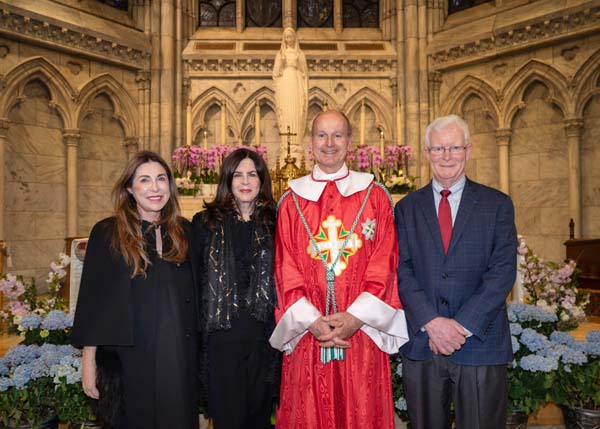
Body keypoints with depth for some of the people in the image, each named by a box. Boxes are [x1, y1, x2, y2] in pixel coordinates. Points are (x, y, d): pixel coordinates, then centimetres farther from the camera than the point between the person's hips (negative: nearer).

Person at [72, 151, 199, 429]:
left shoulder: (184, 231, 5)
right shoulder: (107, 233, -3)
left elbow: (193, 293, 9)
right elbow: (92, 300, -4)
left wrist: (196, 350, 6)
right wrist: (89, 360, -5)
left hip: (180, 355, 3)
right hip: (129, 357, -2)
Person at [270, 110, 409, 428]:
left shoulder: (375, 196, 5)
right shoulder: (292, 200, 7)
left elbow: (385, 263, -1)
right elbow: (285, 269, 2)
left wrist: (355, 318, -11)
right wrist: (312, 321, -9)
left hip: (362, 330, 0)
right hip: (307, 332, 1)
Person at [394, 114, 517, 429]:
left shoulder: (497, 205, 4)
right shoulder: (407, 208, 8)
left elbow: (503, 272, -5)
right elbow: (402, 271, -1)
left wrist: (463, 325, -14)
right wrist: (432, 322, -14)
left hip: (480, 343, -1)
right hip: (421, 344, 1)